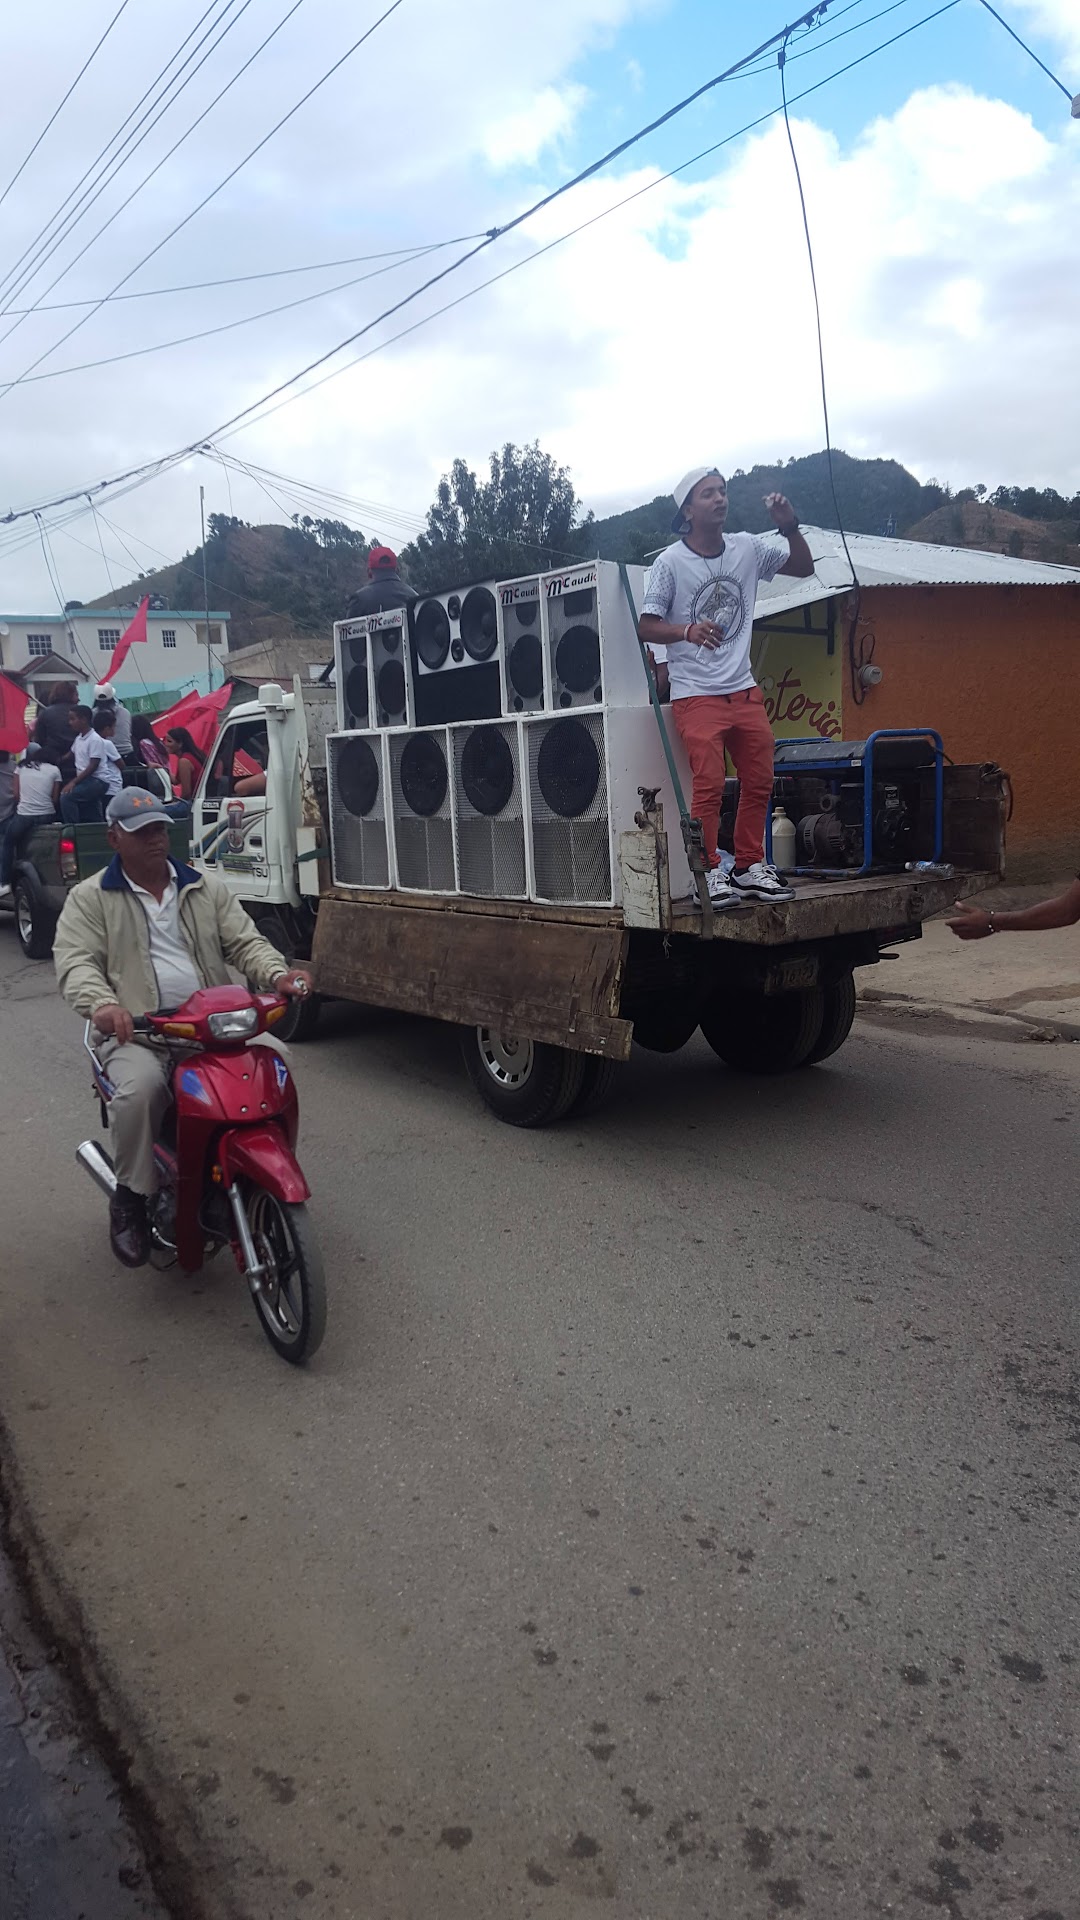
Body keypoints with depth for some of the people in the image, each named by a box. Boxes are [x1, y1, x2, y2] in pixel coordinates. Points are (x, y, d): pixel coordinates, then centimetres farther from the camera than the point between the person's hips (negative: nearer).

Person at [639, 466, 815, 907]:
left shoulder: (747, 548, 7)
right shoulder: (670, 562, -7)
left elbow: (803, 567, 17)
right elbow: (646, 626, -7)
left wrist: (789, 526, 0)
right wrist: (688, 631, -25)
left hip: (745, 691, 5)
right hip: (696, 694, -5)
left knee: (760, 781, 7)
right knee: (709, 784, -12)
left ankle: (749, 868, 20)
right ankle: (708, 873, 1)